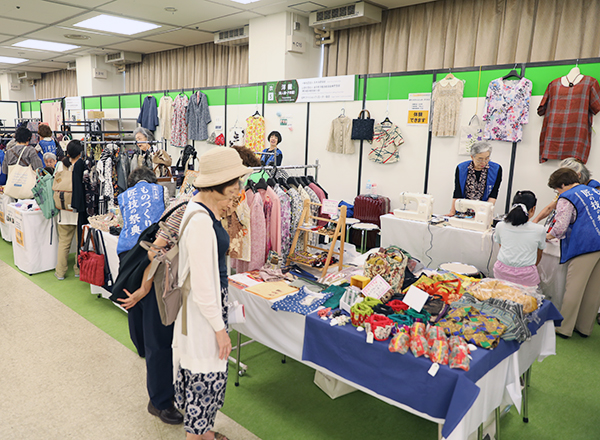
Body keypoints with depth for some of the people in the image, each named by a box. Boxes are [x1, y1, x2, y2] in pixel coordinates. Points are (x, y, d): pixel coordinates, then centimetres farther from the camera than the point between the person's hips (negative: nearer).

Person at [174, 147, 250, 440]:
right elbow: (202, 286, -24)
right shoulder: (201, 221, -27)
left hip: (212, 301, 10)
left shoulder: (203, 209, 5)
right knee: (205, 372, 7)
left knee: (207, 371, 22)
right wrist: (220, 329, -18)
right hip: (203, 308, -10)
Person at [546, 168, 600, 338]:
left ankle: (564, 328, 5)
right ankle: (585, 327, 21)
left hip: (585, 245, -7)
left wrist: (548, 236, 8)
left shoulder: (567, 198, -3)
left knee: (574, 288, -1)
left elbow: (560, 227, -12)